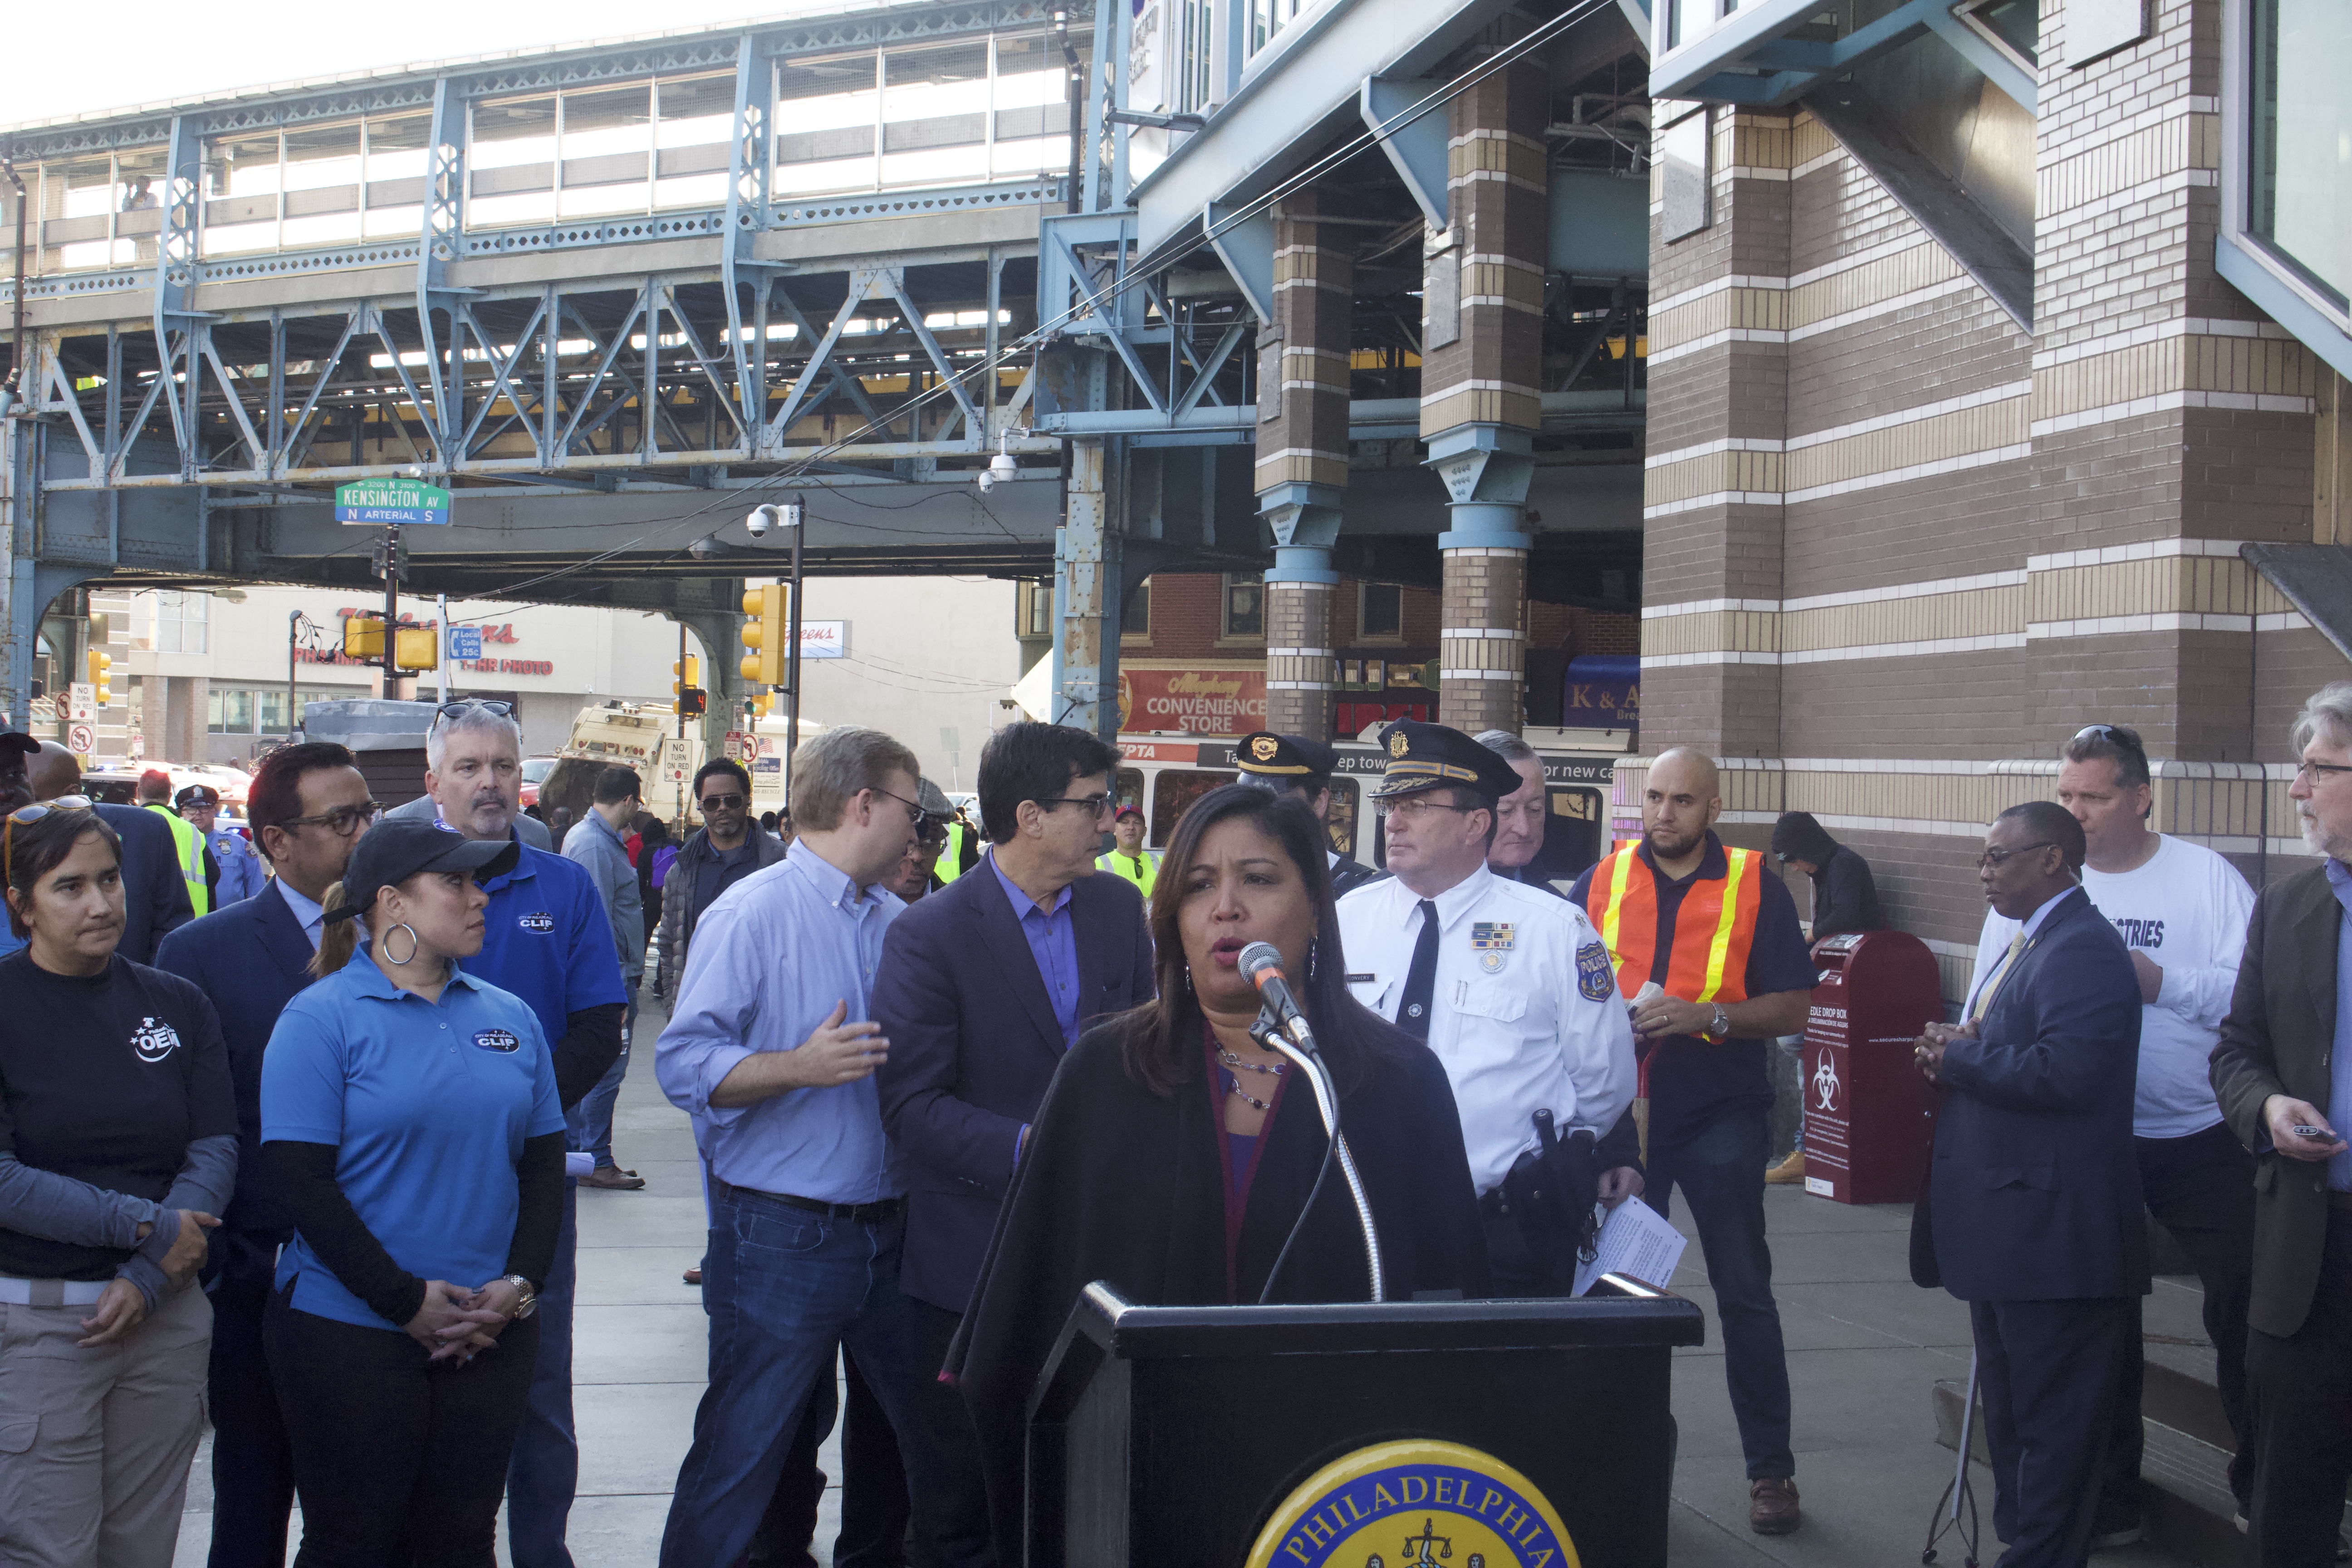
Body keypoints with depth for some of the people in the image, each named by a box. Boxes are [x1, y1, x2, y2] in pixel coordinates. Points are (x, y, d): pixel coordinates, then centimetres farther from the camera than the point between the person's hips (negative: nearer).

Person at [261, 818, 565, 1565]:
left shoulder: (510, 1017, 10)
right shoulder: (320, 1019, -6)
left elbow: (544, 1166, 10)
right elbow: (301, 1179, -12)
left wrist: (519, 1286, -5)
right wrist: (407, 1301, -15)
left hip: (492, 1334, 5)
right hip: (349, 1330, -5)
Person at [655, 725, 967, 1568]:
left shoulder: (898, 924, 12)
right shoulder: (752, 913, -8)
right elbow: (683, 1062, -15)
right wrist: (797, 1067, -26)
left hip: (891, 1232, 6)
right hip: (781, 1237, -6)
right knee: (741, 1454, 0)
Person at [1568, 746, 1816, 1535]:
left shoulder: (1755, 886, 0)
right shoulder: (1601, 881, 7)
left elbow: (1793, 1008, -2)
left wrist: (1705, 1015, -16)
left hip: (1719, 1115, -2)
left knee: (1745, 1293, 1)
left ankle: (1771, 1470, 10)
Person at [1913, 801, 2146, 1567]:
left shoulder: (2084, 950, -17)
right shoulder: (2026, 943, 17)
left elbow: (2067, 1071, -28)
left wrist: (1960, 1056, -16)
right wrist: (1955, 1053, 2)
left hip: (2057, 1233, -11)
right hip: (2006, 1231, 11)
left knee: (2053, 1419, -3)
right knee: (2010, 1414, 19)